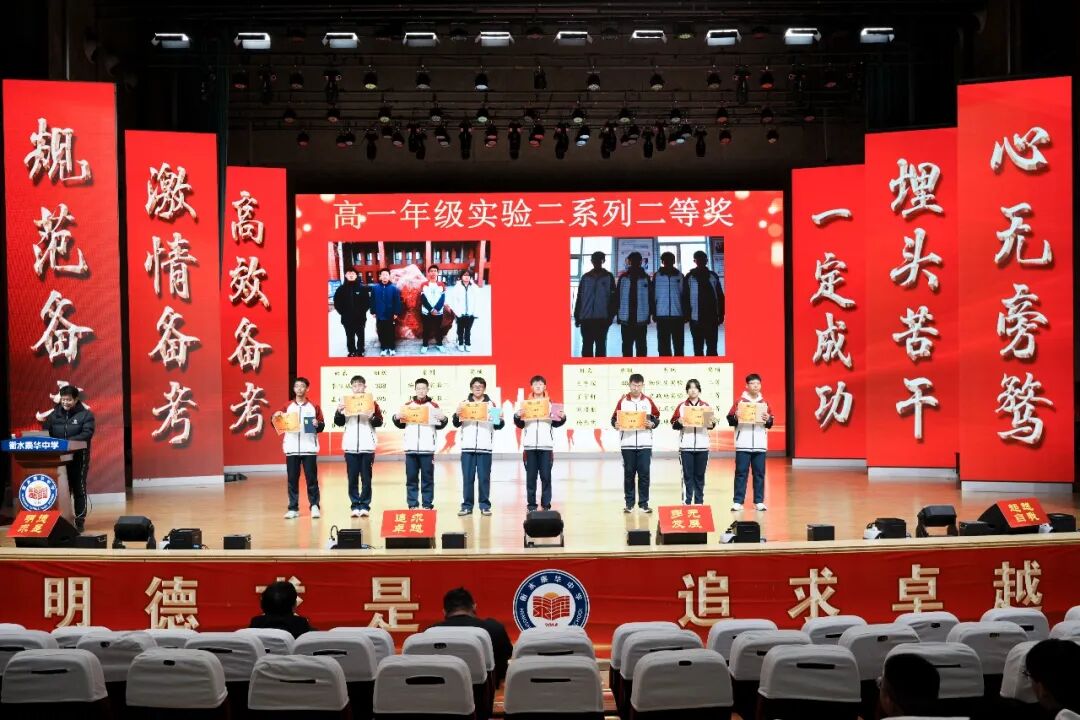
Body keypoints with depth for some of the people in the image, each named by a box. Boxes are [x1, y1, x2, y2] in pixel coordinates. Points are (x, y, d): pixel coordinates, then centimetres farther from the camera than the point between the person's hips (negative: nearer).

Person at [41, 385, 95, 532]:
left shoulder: (85, 414, -3)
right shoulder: (54, 414, 8)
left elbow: (87, 433, -15)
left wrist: (70, 441, -27)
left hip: (78, 458, -3)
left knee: (79, 488, 3)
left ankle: (80, 520, 8)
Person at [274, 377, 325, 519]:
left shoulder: (314, 407, 6)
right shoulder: (287, 407, 10)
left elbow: (322, 426, 6)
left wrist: (317, 424, -16)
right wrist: (276, 417, -10)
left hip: (309, 448, -2)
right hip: (291, 448, 2)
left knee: (311, 478, -1)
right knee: (292, 479, 2)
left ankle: (315, 506, 5)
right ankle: (293, 509, 6)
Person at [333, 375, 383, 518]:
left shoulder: (372, 402, 4)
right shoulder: (345, 402, 8)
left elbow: (379, 422, 0)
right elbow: (339, 423, 7)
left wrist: (372, 416, -19)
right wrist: (339, 411, -11)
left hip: (367, 446, -1)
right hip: (350, 446, 1)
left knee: (366, 478, 2)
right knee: (352, 478, 3)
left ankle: (365, 506, 6)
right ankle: (355, 506, 8)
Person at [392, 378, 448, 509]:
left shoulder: (433, 405, 5)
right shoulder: (407, 405, 10)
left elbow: (439, 426, 9)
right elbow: (401, 425, 17)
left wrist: (444, 419, -11)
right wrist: (396, 418, -2)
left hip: (427, 448, -2)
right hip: (411, 448, 2)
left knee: (427, 478, 1)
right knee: (411, 477, 4)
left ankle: (427, 504, 6)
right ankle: (412, 504, 9)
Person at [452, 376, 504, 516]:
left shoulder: (491, 404, 8)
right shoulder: (464, 403, 8)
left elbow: (498, 426, 7)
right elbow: (456, 424, 4)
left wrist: (500, 420, -15)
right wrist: (457, 415, -17)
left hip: (485, 447, 0)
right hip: (467, 447, 0)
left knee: (484, 478, 2)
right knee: (467, 478, 2)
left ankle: (485, 506, 8)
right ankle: (467, 506, 7)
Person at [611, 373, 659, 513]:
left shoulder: (648, 401, 6)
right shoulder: (622, 401, 4)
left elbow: (656, 418, 9)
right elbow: (614, 418, 3)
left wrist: (652, 424, -11)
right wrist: (615, 424, -18)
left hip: (645, 444, 0)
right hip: (627, 444, 0)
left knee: (644, 473, 0)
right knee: (628, 473, 4)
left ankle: (644, 503, 8)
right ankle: (629, 503, 11)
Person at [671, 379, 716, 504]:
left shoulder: (706, 406, 8)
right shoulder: (681, 406, 5)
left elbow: (710, 425, 9)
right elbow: (673, 424, 1)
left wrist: (712, 423, -12)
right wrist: (679, 422, -19)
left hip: (702, 446, 1)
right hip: (686, 446, -1)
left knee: (700, 475, 6)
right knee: (687, 475, -1)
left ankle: (699, 502, 12)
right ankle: (686, 502, 1)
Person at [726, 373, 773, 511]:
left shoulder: (764, 403, 10)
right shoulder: (739, 401, 2)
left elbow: (770, 424, 11)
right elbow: (730, 420, 0)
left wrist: (768, 420, -10)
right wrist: (735, 417, -21)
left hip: (760, 445, 3)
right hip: (743, 444, -2)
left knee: (759, 473, 4)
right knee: (741, 473, -2)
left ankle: (759, 501, 10)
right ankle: (737, 502, 0)